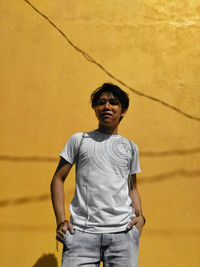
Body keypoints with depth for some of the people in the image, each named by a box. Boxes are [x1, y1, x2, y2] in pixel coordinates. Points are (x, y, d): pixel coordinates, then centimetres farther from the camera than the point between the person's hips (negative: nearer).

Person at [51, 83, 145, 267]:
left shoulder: (130, 147, 17)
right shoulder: (79, 140, 11)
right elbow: (58, 179, 9)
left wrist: (140, 216, 5)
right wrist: (61, 221, -2)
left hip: (123, 232, 2)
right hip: (81, 232, -1)